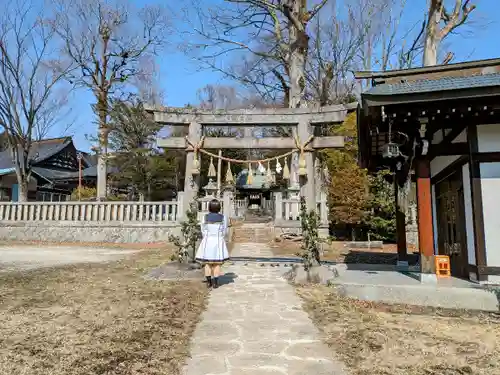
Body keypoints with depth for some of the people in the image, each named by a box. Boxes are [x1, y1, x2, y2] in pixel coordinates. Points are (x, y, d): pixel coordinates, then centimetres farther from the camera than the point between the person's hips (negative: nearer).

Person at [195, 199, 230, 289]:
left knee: (207, 263, 9)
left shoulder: (205, 217, -3)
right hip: (219, 241, -1)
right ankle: (215, 282, 3)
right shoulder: (223, 217, -4)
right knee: (217, 263, 4)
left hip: (207, 241, 1)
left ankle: (208, 282, 10)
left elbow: (203, 231, 2)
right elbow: (225, 231, 2)